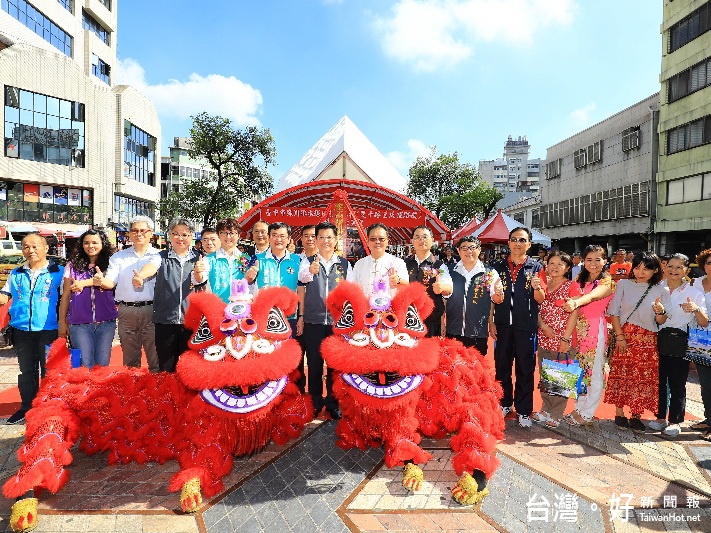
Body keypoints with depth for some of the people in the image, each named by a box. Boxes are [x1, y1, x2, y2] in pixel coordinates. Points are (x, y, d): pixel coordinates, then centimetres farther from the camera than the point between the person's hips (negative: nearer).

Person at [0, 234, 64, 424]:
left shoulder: (58, 272, -1)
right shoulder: (16, 274, 11)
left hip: (49, 330, -4)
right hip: (21, 330, 4)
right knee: (26, 371, 15)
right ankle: (27, 407, 27)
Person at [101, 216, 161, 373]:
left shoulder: (158, 256, 4)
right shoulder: (118, 257, 13)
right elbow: (110, 282, 2)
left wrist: (141, 277, -38)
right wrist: (102, 281, -21)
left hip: (151, 310, -3)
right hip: (127, 311, 3)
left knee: (155, 357, 0)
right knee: (130, 360, 13)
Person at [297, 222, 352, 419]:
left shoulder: (344, 264, 6)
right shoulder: (307, 262, 2)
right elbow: (301, 288, -13)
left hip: (338, 321, 1)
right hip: (312, 320, -1)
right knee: (314, 362, 8)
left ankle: (333, 402, 24)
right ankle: (315, 401, 24)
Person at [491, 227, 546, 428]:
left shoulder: (536, 267, 3)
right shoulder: (498, 266, 7)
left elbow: (541, 299, 0)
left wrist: (537, 287, -21)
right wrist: (491, 321, 2)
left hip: (526, 325, -1)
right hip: (503, 324, 2)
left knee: (525, 369, 7)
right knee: (502, 366, 10)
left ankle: (524, 410, 19)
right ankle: (505, 404, 27)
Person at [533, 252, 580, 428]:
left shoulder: (572, 286, -4)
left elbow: (573, 314, -9)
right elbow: (537, 309, 11)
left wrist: (566, 339, -15)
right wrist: (543, 326, -8)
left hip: (564, 341, -5)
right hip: (544, 339, 5)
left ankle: (556, 415, 14)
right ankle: (546, 409, 26)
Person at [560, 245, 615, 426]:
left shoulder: (607, 282, -5)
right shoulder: (579, 280, 14)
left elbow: (593, 295, -27)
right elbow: (573, 300, 8)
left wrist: (577, 302, -46)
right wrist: (571, 302, -15)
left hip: (597, 328, -5)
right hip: (579, 328, 5)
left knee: (595, 372, 0)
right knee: (580, 371, 10)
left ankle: (587, 414, 10)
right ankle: (579, 408, 22)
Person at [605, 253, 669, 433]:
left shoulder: (660, 291, 3)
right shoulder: (624, 284, 0)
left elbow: (661, 321, 1)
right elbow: (614, 312, -1)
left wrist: (660, 312, -22)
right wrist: (619, 336, -8)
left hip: (648, 340, 1)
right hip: (625, 336, -1)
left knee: (643, 377, 4)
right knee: (621, 375, 2)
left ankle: (636, 416, 17)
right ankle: (619, 414, 14)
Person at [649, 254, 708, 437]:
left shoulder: (694, 293, -1)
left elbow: (704, 324, -6)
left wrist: (696, 310, -23)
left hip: (680, 343, -2)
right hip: (658, 340, 2)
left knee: (677, 383, 4)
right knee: (659, 380, 10)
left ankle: (675, 421, 19)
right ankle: (661, 417, 24)